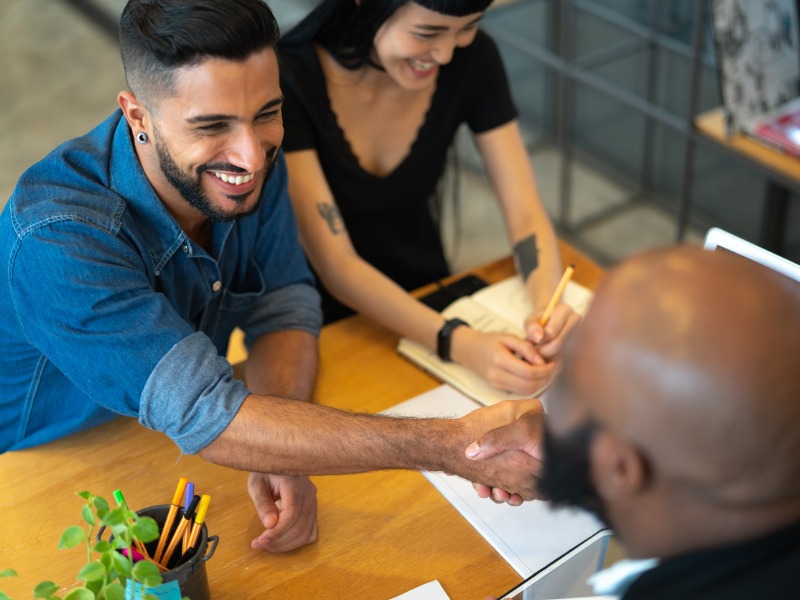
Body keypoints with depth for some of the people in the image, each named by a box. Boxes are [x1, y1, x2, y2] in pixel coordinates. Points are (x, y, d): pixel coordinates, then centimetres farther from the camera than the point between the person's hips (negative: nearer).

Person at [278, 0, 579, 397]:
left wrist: (549, 307, -30)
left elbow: (526, 215, -9)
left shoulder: (472, 58, -10)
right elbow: (335, 265, -26)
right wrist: (459, 343, -38)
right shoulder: (287, 78, -23)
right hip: (321, 326, -3)